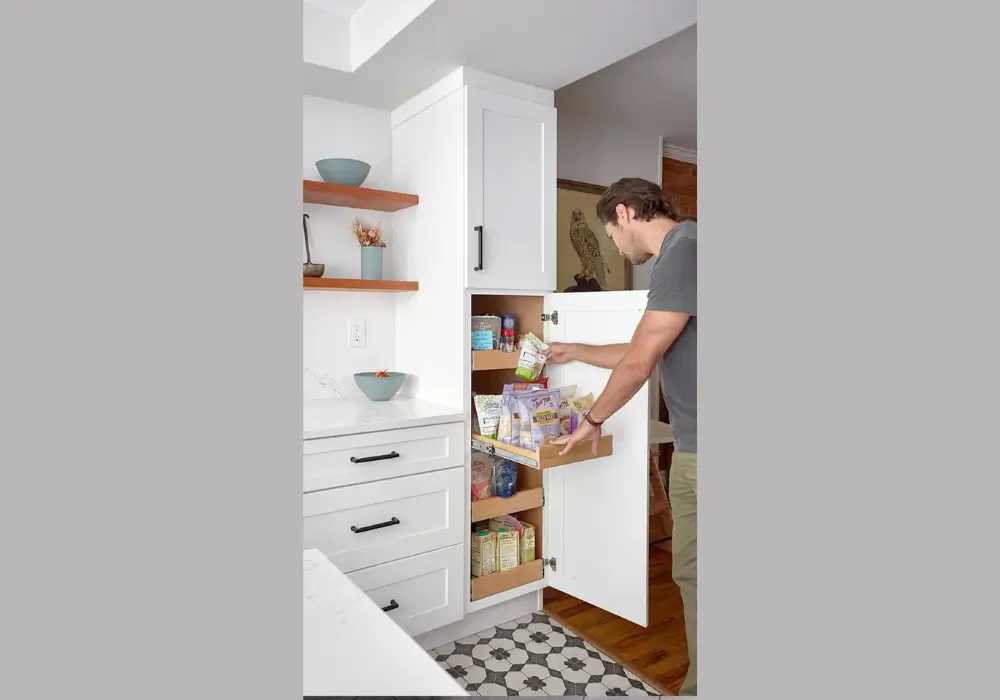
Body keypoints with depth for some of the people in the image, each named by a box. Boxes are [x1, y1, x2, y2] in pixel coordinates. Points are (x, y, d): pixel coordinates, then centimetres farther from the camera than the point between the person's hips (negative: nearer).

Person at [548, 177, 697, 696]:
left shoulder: (683, 250, -14)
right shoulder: (679, 253, 17)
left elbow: (638, 363, -14)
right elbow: (642, 352, 26)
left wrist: (593, 420, 2)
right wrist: (574, 352, 34)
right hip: (691, 446, 10)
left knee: (692, 574, 2)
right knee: (689, 573, 16)